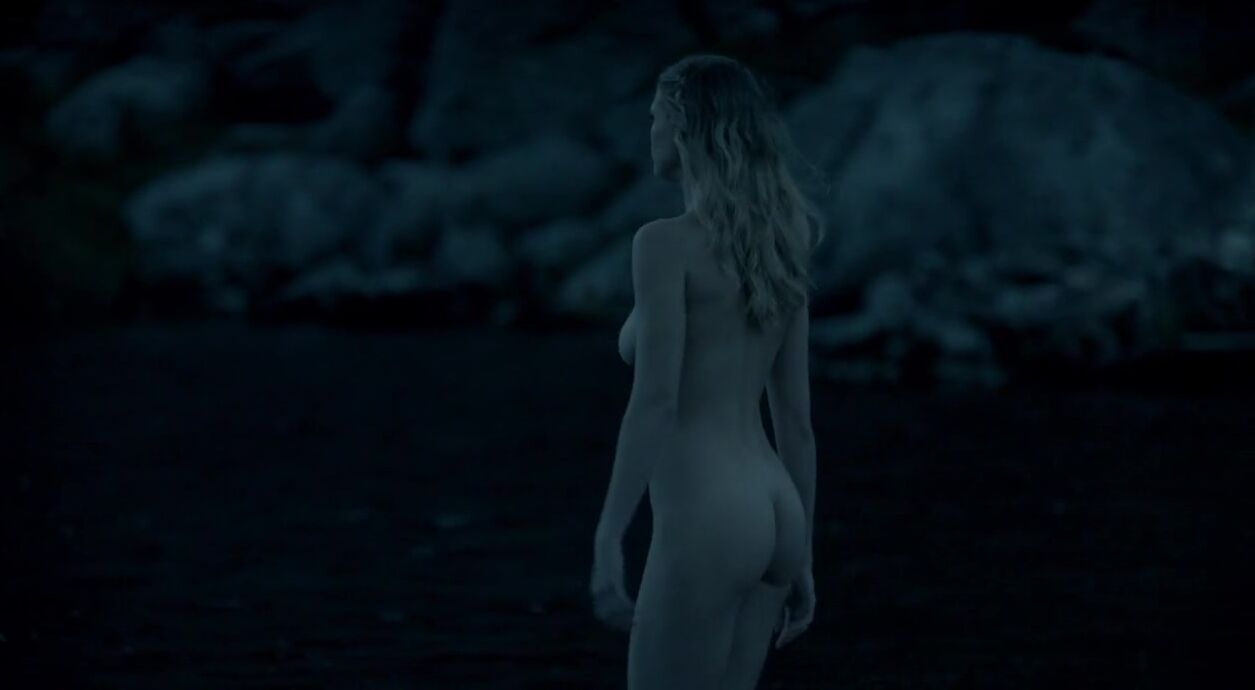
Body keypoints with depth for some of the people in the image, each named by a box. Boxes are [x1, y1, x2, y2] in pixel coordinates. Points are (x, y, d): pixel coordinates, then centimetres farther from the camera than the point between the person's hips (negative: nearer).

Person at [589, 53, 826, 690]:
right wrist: (801, 558, 19)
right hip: (769, 515, 8)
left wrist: (608, 542, -18)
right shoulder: (778, 253, 13)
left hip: (704, 520, -8)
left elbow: (653, 402, -18)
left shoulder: (667, 243, -11)